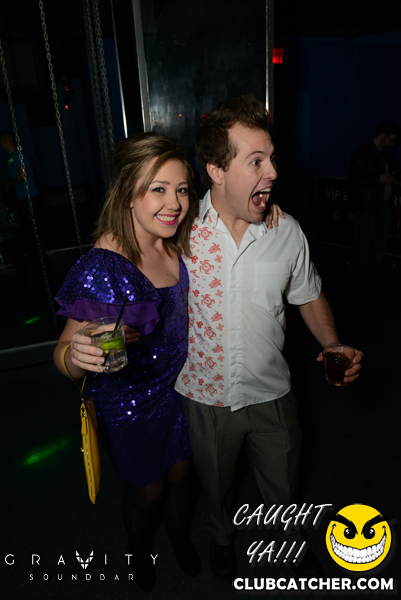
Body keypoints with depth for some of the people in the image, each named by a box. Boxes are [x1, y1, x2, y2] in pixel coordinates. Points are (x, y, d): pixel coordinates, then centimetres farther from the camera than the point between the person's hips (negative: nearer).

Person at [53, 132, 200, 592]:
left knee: (180, 472, 27)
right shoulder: (102, 267, -30)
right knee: (147, 490, 22)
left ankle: (180, 535, 62)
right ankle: (139, 548, 60)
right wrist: (75, 354, -49)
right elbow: (65, 353, -24)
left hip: (179, 387, 5)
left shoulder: (178, 243, -11)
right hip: (129, 403, -5)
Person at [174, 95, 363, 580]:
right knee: (215, 484, 27)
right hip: (206, 395, -1)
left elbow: (308, 296, 4)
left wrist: (334, 346, -10)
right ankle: (221, 535, 63)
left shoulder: (287, 232, -11)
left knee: (282, 485, 26)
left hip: (272, 394, 2)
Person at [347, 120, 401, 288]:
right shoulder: (363, 154, -11)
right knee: (362, 245, -3)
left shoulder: (386, 153, 13)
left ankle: (370, 275, 27)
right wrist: (380, 179, -18)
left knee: (379, 244, 12)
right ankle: (354, 280, 10)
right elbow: (353, 179, -16)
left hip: (384, 205, 8)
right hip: (368, 206, -8)